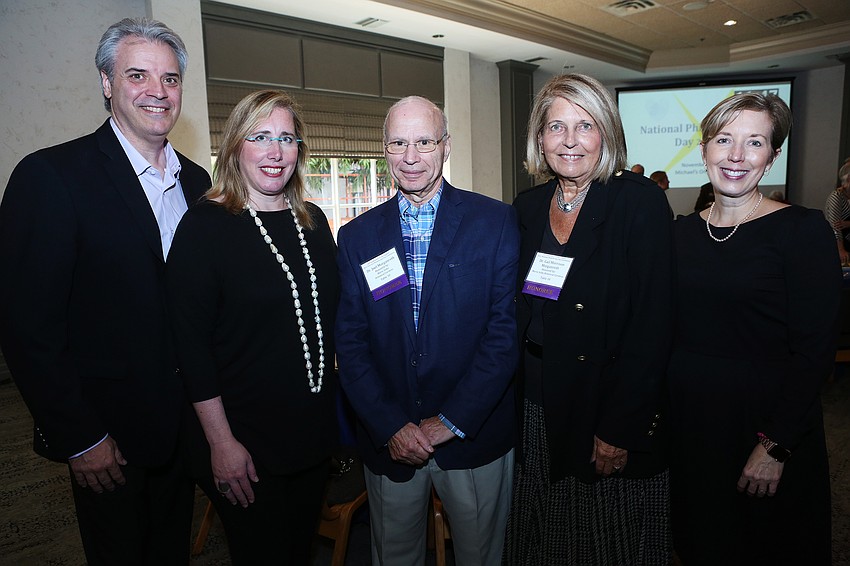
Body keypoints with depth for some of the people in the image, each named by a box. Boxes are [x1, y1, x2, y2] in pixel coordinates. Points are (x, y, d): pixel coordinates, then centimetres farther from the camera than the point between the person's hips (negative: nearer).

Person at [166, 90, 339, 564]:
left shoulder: (313, 221, 4)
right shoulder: (205, 226, -12)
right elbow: (192, 343, -14)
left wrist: (339, 408, 8)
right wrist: (221, 443, -15)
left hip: (316, 431, 5)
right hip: (246, 441, -5)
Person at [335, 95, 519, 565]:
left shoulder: (495, 222, -6)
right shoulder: (357, 236, 2)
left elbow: (506, 328, -11)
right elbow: (350, 342, -1)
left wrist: (451, 421, -13)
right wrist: (391, 427, -11)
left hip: (475, 435, -1)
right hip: (388, 440, 2)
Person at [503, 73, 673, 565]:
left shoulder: (640, 201, -10)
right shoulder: (528, 207, 5)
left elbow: (652, 324, -14)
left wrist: (619, 428, -16)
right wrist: (509, 403, 3)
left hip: (611, 408, -4)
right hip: (537, 407, 5)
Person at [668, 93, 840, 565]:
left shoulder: (803, 229, -11)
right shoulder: (681, 232, 3)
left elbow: (815, 349, -14)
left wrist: (775, 446, -17)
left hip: (766, 417, -4)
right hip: (688, 420, 4)